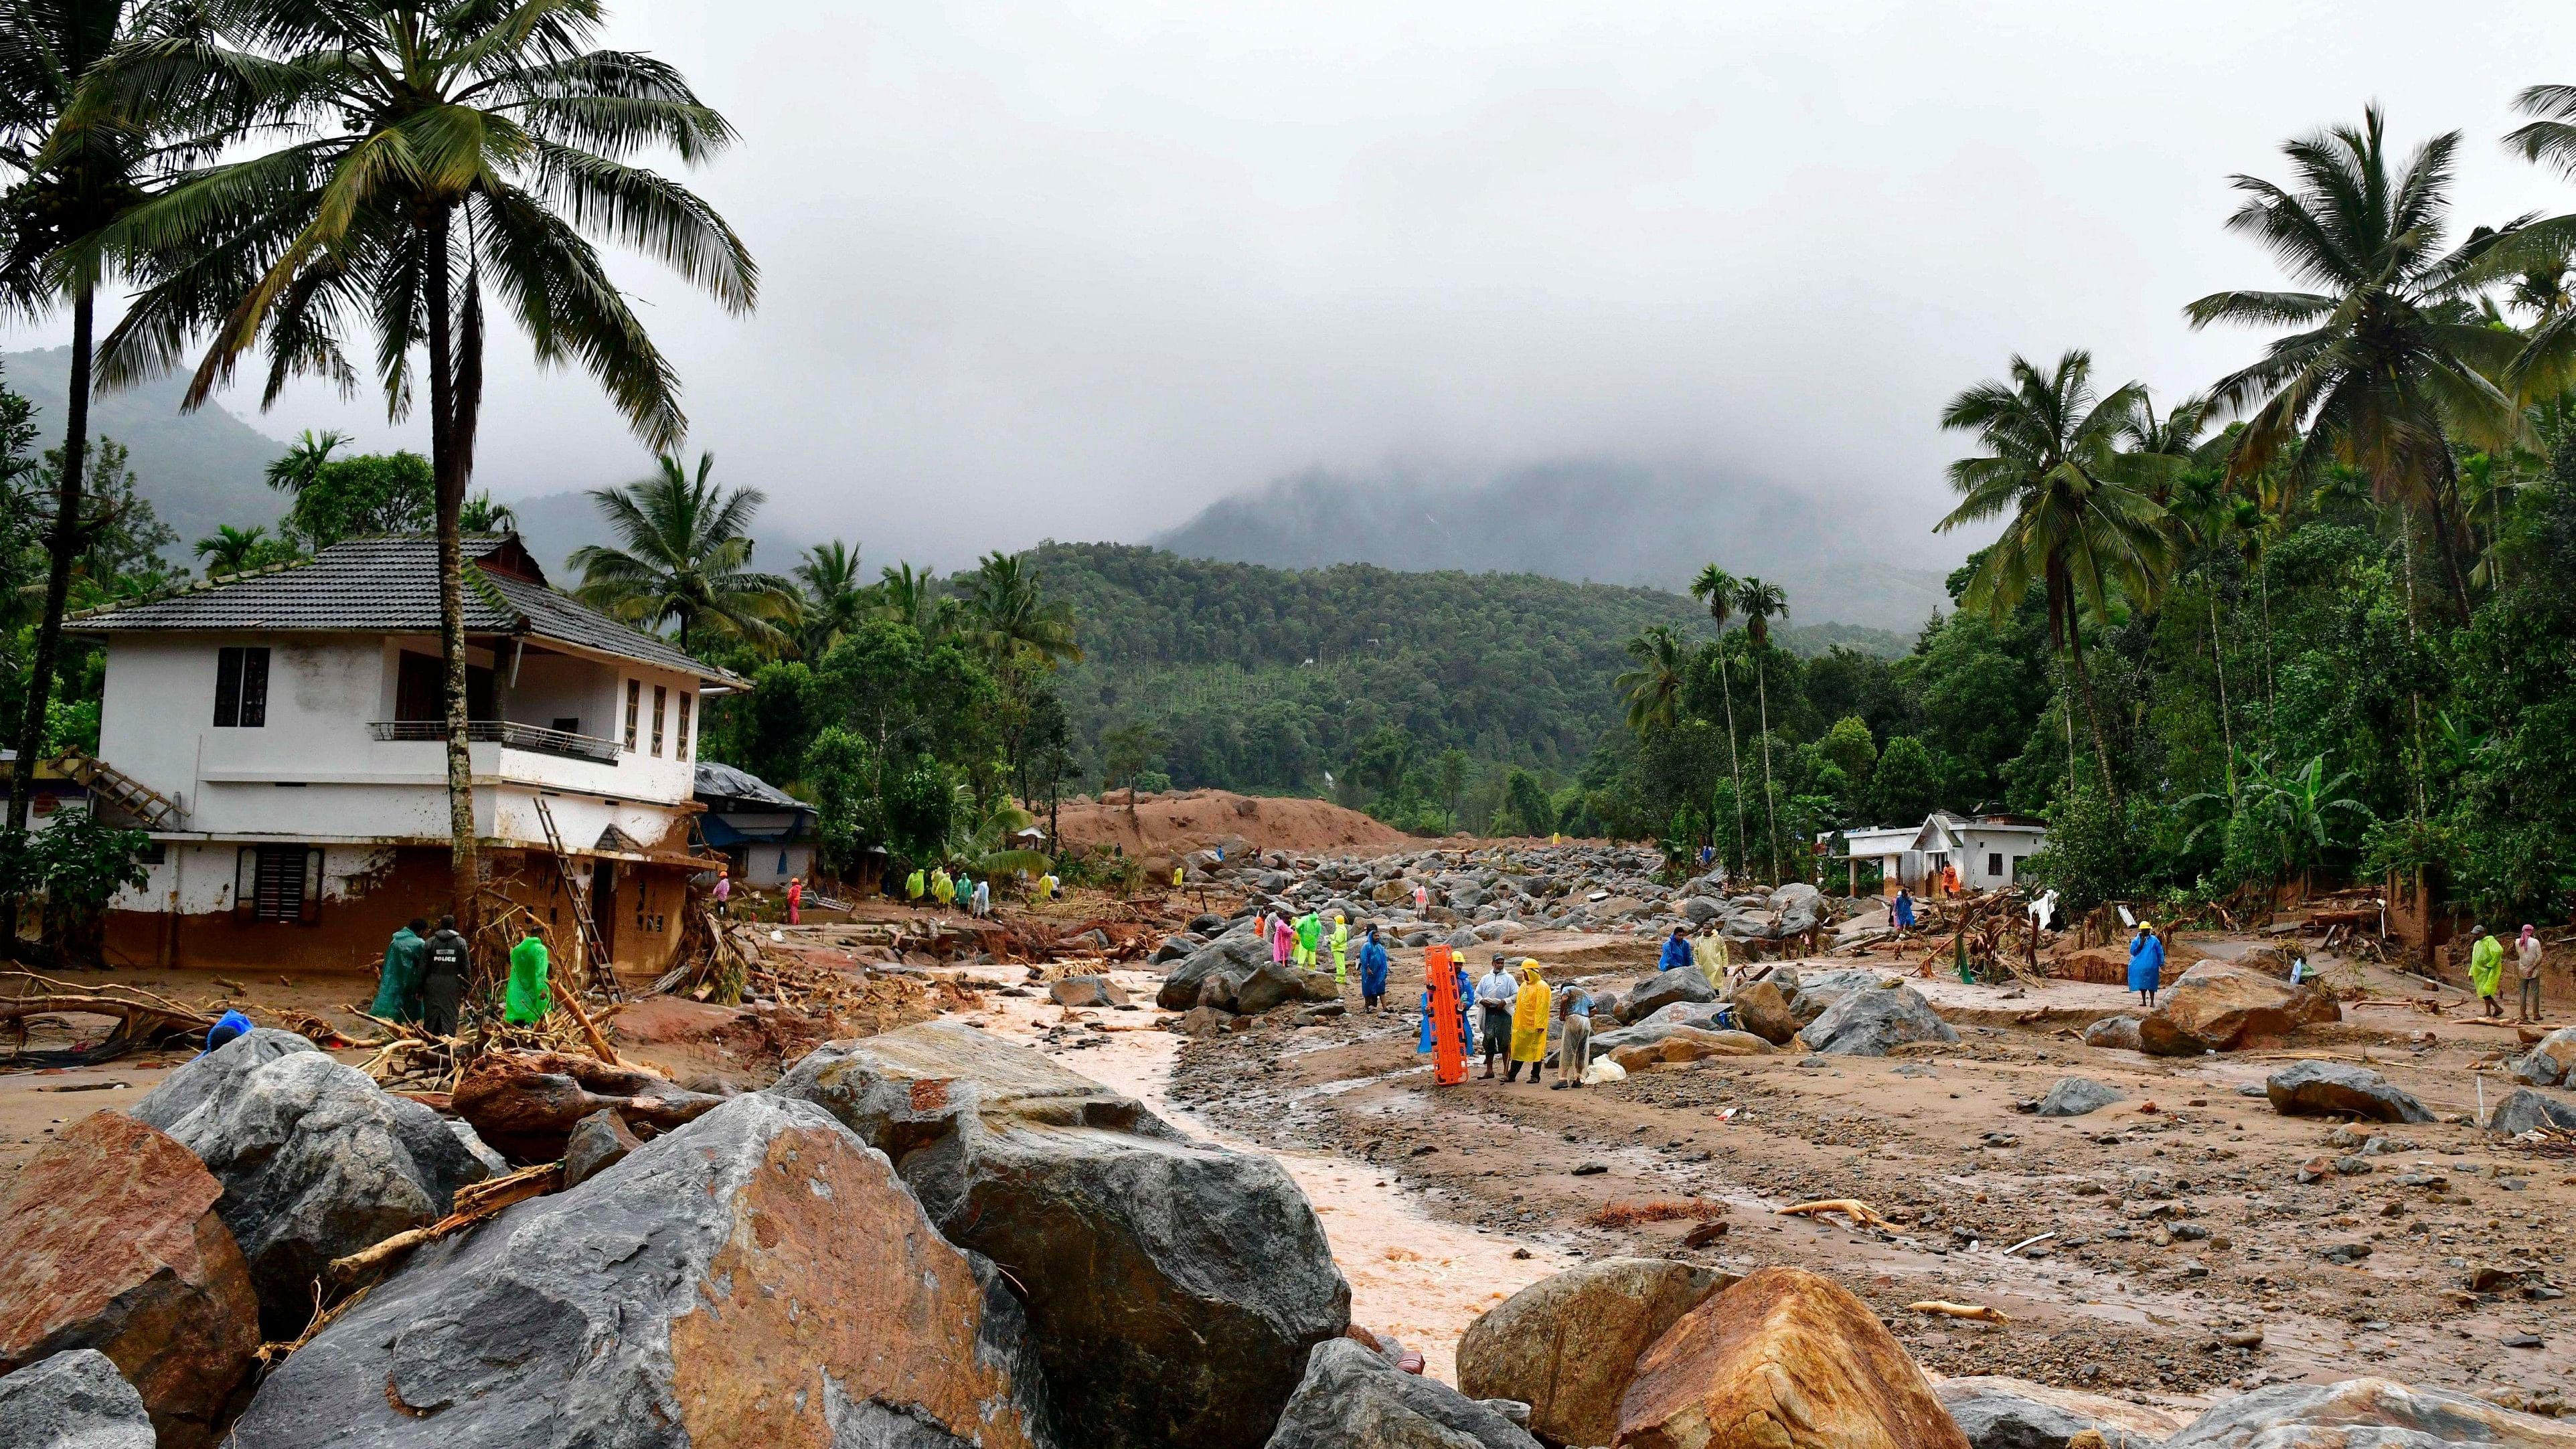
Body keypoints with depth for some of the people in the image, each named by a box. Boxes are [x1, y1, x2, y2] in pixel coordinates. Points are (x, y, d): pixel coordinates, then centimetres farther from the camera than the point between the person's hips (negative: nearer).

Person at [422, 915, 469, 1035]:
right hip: (452, 986, -1)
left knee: (431, 1016, 8)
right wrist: (465, 988, 8)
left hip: (432, 985, 1)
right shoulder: (461, 942, 1)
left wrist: (420, 989, 8)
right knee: (450, 1016, 0)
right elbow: (465, 968, 1)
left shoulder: (430, 942, 2)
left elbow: (423, 968, 2)